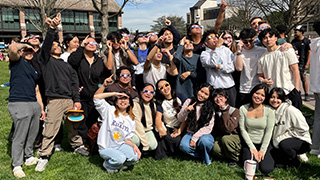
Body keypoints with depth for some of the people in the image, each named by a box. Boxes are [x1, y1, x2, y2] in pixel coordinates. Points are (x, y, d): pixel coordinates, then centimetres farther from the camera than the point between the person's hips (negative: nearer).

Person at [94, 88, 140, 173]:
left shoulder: (131, 120, 6)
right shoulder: (109, 111, -5)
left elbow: (127, 139, 7)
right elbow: (96, 97, -18)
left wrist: (133, 145, -14)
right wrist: (115, 93, -16)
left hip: (120, 146, 4)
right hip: (105, 148, -4)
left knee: (135, 156, -23)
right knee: (120, 158, -31)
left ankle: (120, 165, 8)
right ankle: (108, 165, 3)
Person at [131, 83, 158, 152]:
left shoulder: (153, 105, 4)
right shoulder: (135, 104, -17)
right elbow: (137, 124, -21)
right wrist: (145, 143, -23)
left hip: (147, 129, 5)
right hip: (136, 130, -5)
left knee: (153, 146, -20)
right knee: (136, 141, -35)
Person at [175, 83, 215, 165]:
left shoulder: (210, 108, -4)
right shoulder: (189, 101, 1)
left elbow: (208, 127, -8)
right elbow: (180, 119, 2)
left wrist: (195, 138, -17)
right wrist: (186, 110, -20)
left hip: (204, 134, -1)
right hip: (190, 133, 2)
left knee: (204, 141, -37)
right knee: (183, 146, -31)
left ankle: (207, 158, -5)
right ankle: (203, 156, -9)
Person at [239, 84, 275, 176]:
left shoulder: (269, 110, -7)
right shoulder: (243, 109, -4)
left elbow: (269, 132, -8)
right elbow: (242, 130, -4)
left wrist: (262, 150, -14)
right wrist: (252, 148, -10)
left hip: (264, 144, 0)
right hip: (249, 143, 0)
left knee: (266, 169, -19)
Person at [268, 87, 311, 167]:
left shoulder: (290, 110, -18)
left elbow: (303, 129, -17)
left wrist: (285, 135, -14)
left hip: (302, 141, -7)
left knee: (283, 144, -35)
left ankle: (296, 164, -6)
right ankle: (295, 153, 11)